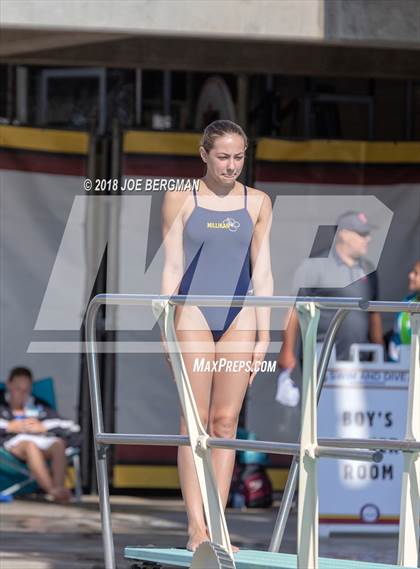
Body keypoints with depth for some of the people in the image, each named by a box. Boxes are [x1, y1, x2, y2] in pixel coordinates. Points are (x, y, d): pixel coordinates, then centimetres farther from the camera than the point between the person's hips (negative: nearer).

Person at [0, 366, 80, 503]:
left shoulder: (40, 408, 34)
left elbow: (71, 426, 22)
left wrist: (43, 427, 7)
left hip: (44, 441, 3)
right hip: (16, 441, -3)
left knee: (59, 443, -33)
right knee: (30, 446, -38)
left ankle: (59, 487, -55)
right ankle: (52, 491, -59)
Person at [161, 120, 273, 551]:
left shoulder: (257, 203, 9)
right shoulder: (181, 199, 2)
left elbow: (262, 272, 9)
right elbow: (172, 267, 2)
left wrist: (263, 335, 6)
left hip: (239, 318, 2)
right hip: (193, 316, -2)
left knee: (226, 421, 0)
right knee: (195, 420, -5)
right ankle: (196, 528, -7)